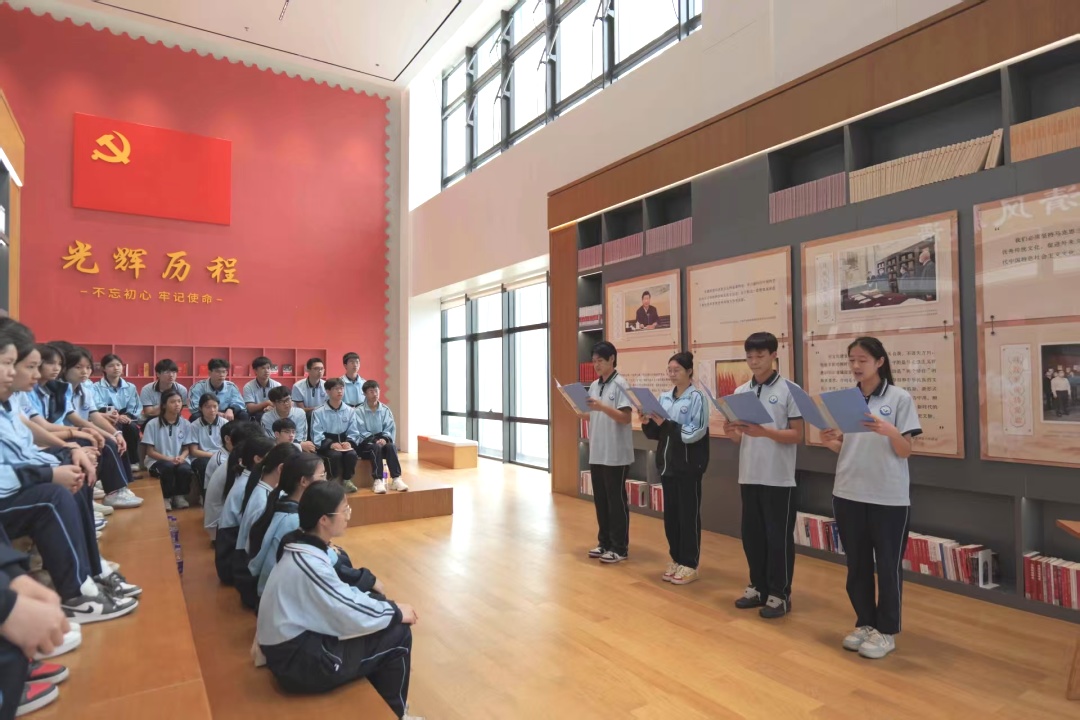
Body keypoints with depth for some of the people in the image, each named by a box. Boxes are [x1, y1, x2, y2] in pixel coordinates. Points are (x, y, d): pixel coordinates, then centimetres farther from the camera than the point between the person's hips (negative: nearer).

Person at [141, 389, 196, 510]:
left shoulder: (185, 424, 2)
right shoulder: (153, 424, -7)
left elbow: (186, 449, 6)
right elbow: (150, 451, -6)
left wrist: (181, 457, -18)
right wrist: (169, 459, -19)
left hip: (178, 460, 2)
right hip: (157, 461, -2)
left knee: (185, 469, -32)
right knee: (168, 467, -36)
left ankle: (180, 496, -3)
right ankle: (166, 497, -10)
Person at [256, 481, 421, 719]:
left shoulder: (303, 547, 0)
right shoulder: (309, 563, -28)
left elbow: (339, 594, 10)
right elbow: (352, 616, -24)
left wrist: (386, 606, 0)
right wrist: (396, 612, -9)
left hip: (297, 640, 9)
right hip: (298, 662, -9)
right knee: (398, 633, -8)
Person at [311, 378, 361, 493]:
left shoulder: (350, 411, 9)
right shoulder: (318, 413, 0)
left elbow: (354, 432, 5)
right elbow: (317, 436, -8)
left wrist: (349, 442, -16)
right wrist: (331, 444, -24)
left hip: (345, 442, 3)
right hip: (326, 445, -2)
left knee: (351, 454, -30)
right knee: (336, 454, -34)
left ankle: (347, 480, -7)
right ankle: (335, 481, -10)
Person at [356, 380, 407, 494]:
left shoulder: (385, 410, 10)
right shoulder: (359, 411, -1)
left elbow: (390, 428, 2)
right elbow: (361, 431, -10)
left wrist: (385, 438, -19)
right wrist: (375, 440, -24)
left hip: (381, 441, 3)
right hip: (365, 443, -3)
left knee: (391, 446, -30)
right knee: (376, 448, -35)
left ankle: (396, 479, -37)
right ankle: (377, 481, -42)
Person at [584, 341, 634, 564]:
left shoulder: (620, 385, -10)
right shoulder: (594, 386, 12)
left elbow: (625, 418, -16)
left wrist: (602, 407, -26)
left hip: (616, 454, -7)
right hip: (596, 452, 7)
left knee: (616, 501, 2)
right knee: (600, 500, 13)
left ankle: (620, 547, 12)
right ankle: (605, 542, 25)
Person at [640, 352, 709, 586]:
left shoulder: (697, 397, -9)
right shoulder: (664, 398, 9)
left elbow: (695, 433, -17)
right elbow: (656, 433, 11)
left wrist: (666, 424, -23)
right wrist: (648, 423, -9)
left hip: (689, 465, -6)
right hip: (667, 463, 6)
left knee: (688, 515, 3)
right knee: (670, 513, 12)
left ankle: (689, 564, 15)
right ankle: (676, 559, 26)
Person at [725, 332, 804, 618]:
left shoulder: (789, 390, -6)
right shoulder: (740, 392, 8)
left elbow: (797, 436, -8)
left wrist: (765, 432, -23)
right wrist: (730, 432, -11)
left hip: (779, 479, -5)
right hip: (748, 476, 5)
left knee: (779, 537, 4)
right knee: (752, 535, 13)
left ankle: (780, 594, 18)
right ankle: (758, 587, 28)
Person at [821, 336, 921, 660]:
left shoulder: (900, 398, -6)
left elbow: (906, 452, -9)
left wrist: (889, 430, -28)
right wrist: (830, 441, -12)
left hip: (889, 497, -4)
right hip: (848, 493, 4)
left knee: (888, 565, 7)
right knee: (857, 563, 14)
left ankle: (886, 631, 22)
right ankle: (864, 623, 29)